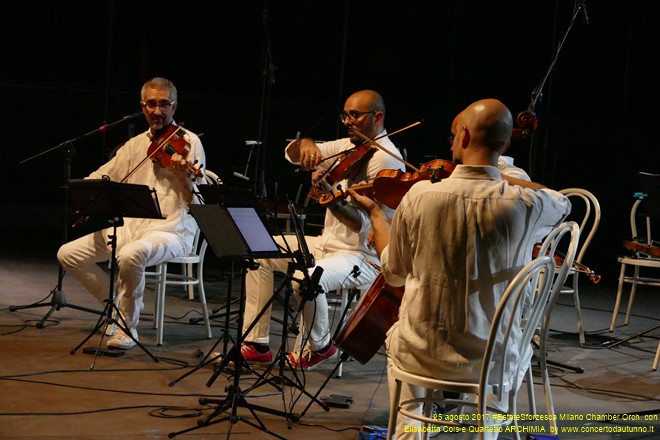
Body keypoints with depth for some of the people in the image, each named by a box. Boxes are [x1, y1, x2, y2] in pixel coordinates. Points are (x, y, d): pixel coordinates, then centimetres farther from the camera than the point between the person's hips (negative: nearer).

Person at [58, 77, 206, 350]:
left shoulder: (188, 142, -3)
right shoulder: (136, 144, 14)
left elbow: (196, 203, -10)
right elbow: (100, 177, 16)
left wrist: (183, 176, -30)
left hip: (172, 230, -6)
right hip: (131, 226, 7)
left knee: (130, 255, -37)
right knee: (68, 254, -4)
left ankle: (128, 327, -14)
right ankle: (116, 305, 14)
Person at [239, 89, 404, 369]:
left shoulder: (386, 159, -17)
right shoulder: (349, 146, 9)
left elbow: (364, 224, -26)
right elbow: (291, 155, 12)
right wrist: (305, 144, -11)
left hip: (363, 255, -9)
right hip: (328, 242, 9)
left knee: (305, 279, -34)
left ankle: (320, 346, -3)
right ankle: (256, 344, 5)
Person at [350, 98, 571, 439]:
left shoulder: (420, 196, -15)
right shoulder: (523, 205, -16)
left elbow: (394, 272, 2)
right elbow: (563, 203, 11)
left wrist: (375, 213, 17)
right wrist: (499, 178, 14)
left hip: (425, 354, 0)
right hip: (497, 361, 0)